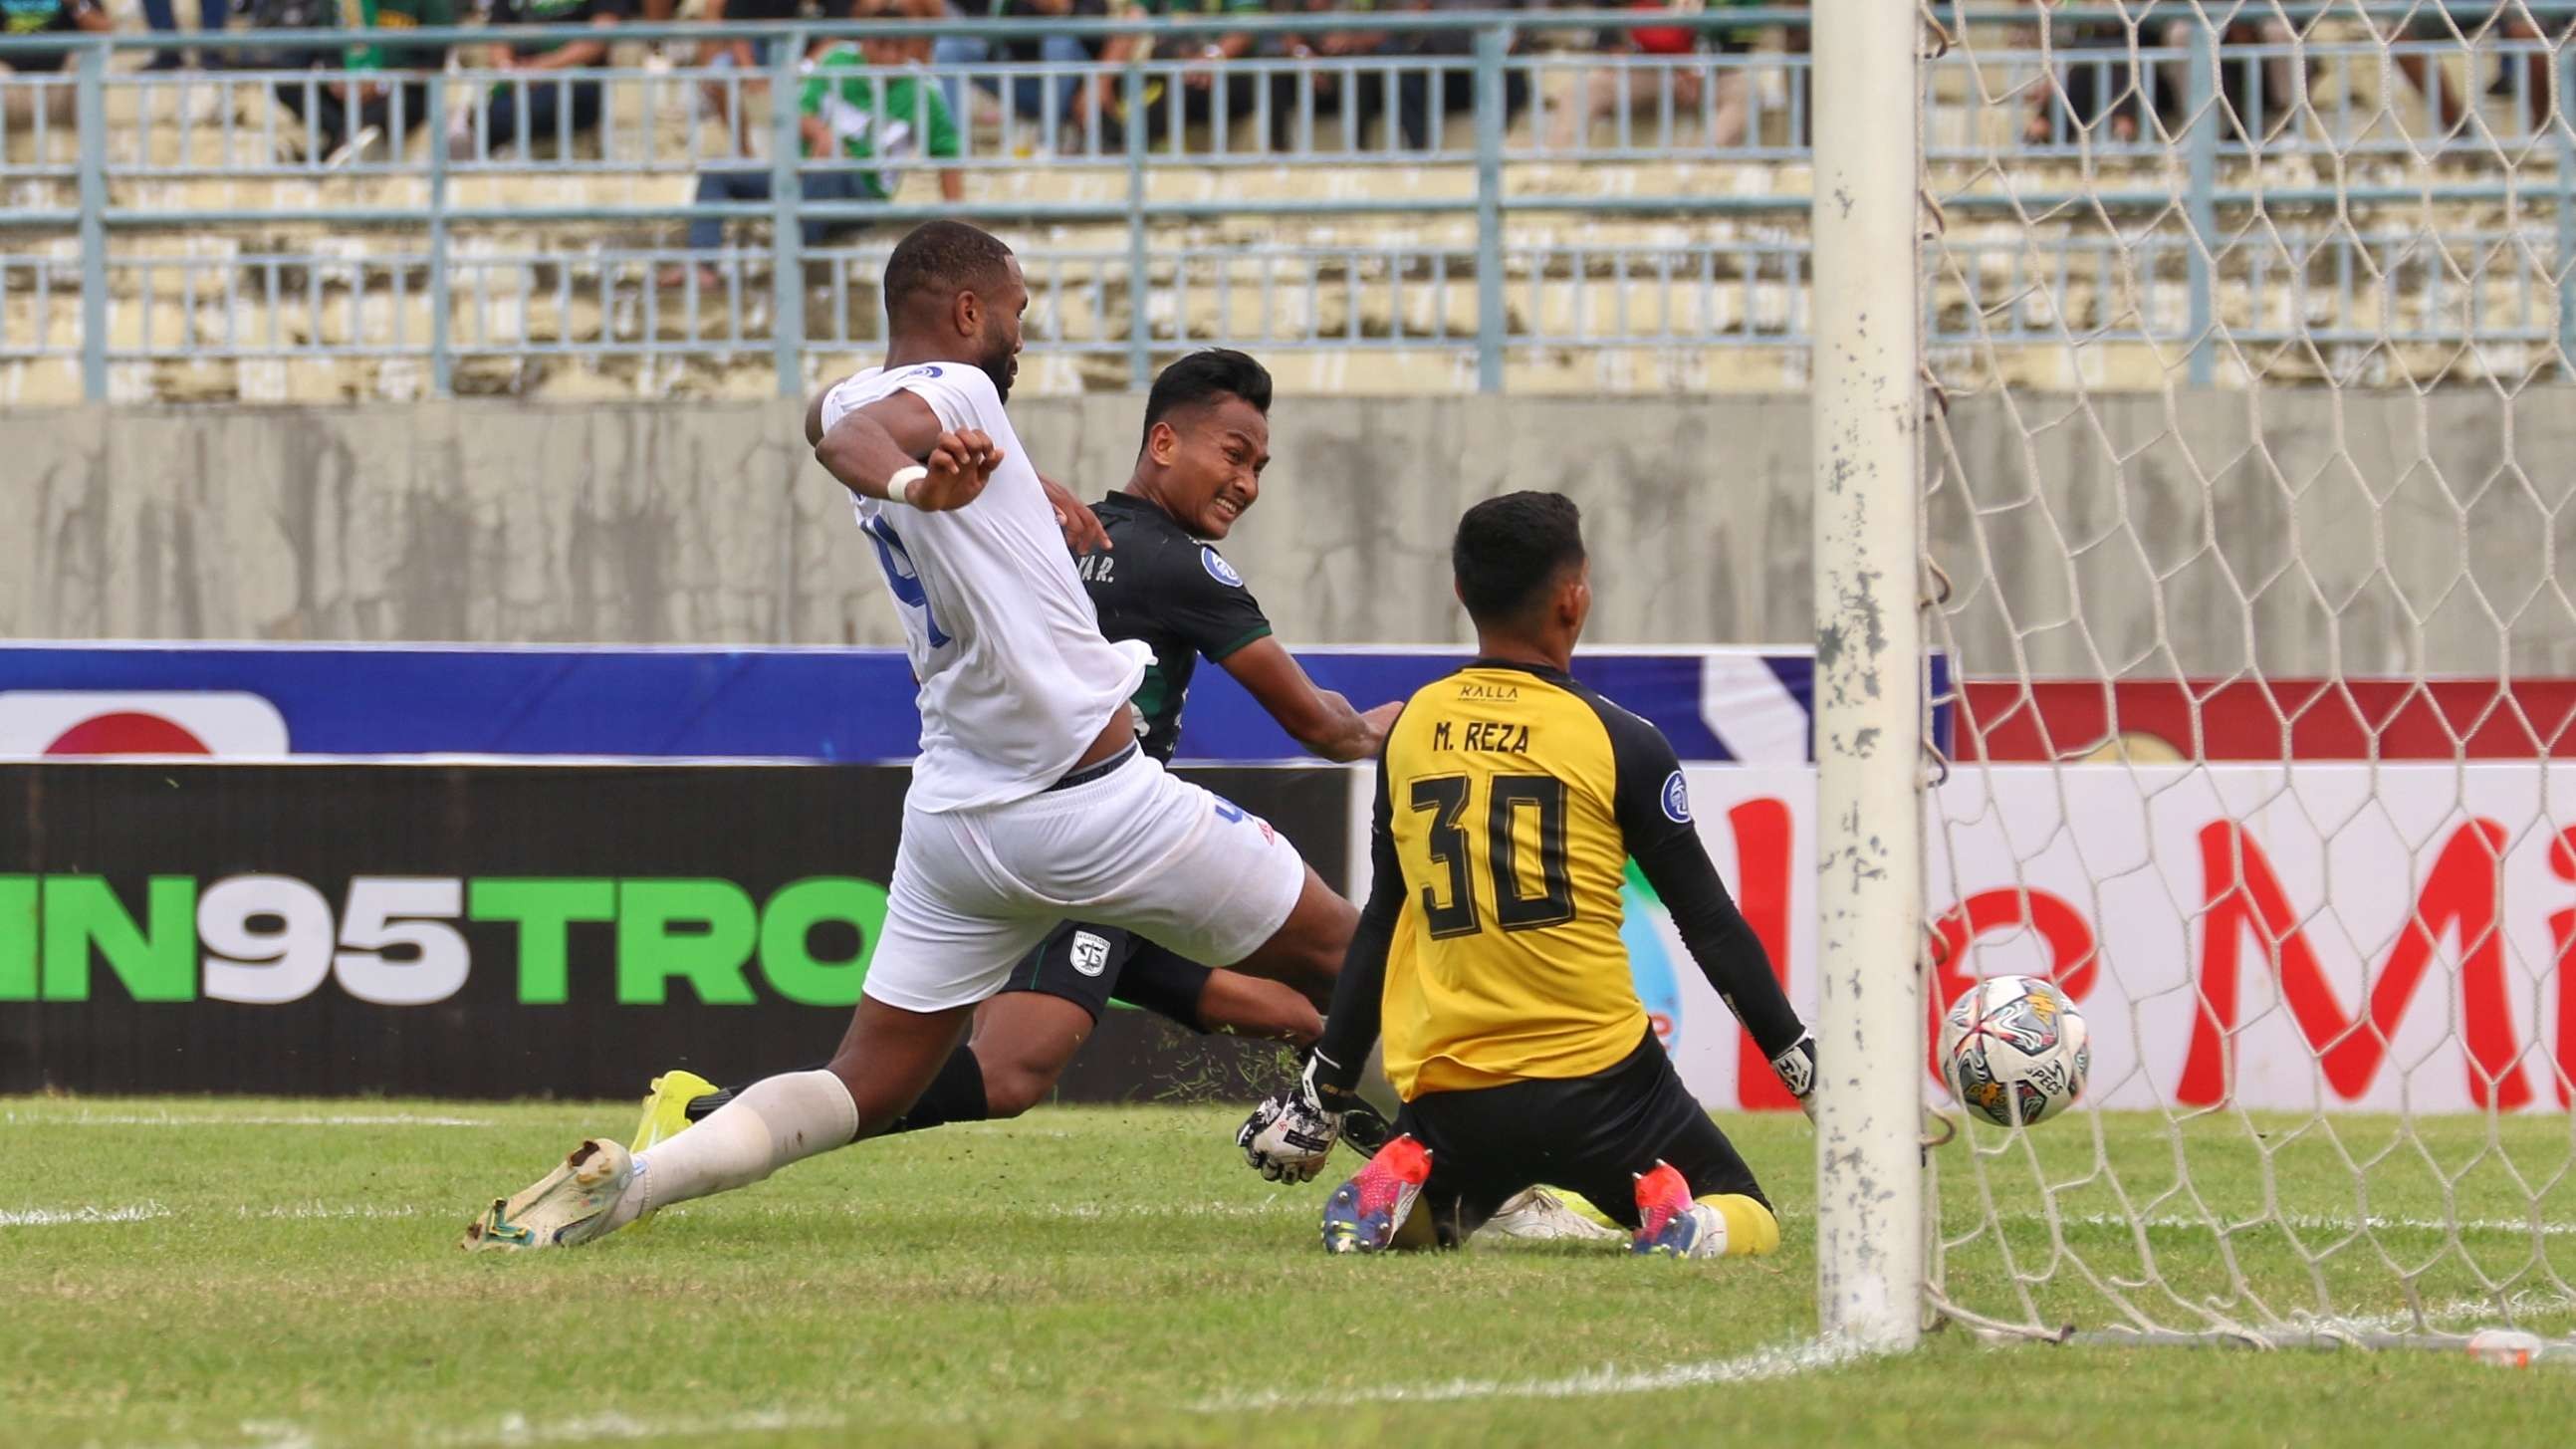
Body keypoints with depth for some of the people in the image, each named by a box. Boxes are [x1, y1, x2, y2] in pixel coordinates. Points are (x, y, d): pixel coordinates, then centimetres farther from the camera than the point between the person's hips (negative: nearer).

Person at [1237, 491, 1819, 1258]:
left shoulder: (1409, 731, 5)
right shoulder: (1621, 743, -6)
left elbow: (1379, 929, 11)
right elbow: (1709, 924, -2)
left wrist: (1324, 1090, 20)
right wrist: (1804, 1065, 8)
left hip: (1452, 1100, 3)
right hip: (1599, 1085, -3)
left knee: (1413, 1222, 31)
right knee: (1746, 1225, 14)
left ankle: (1391, 1189, -3)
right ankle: (1672, 1209, -19)